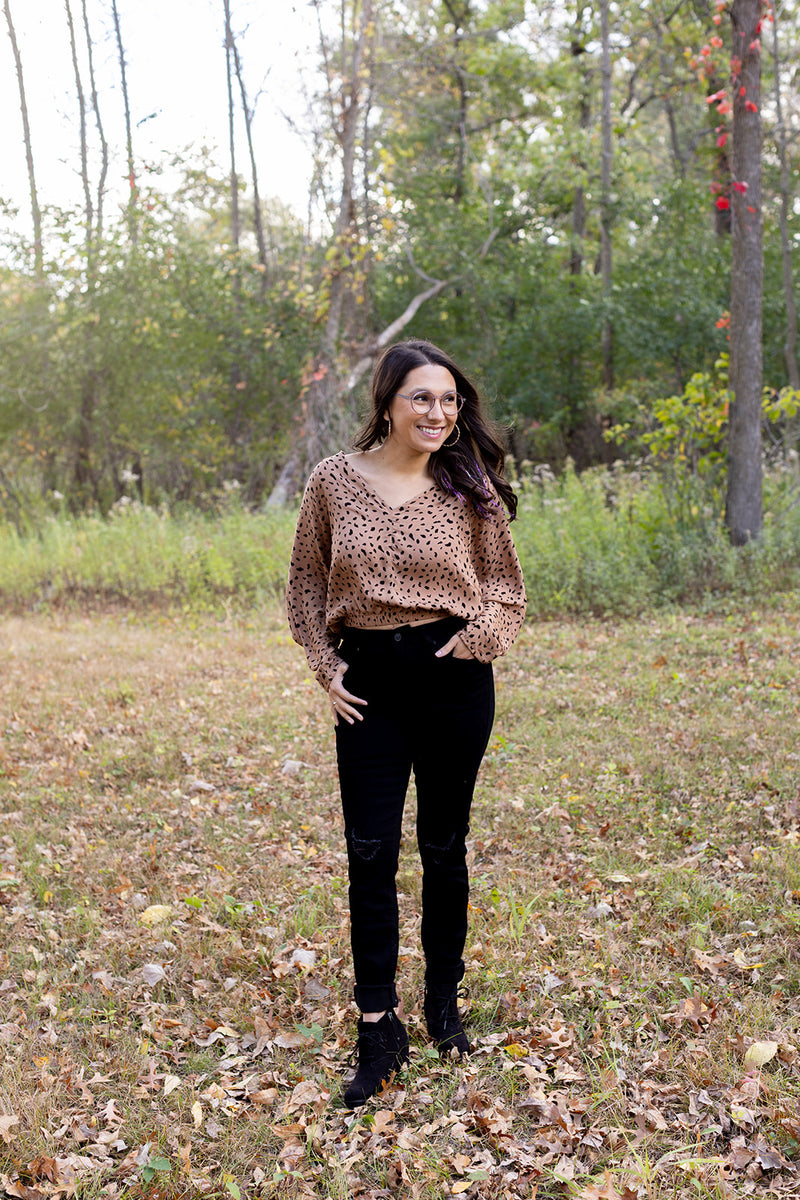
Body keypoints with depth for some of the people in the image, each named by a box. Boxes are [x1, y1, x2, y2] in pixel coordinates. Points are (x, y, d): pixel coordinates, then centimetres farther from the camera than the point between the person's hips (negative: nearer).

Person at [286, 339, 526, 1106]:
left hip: (453, 678, 0)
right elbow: (307, 582, 9)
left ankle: (444, 1005, 28)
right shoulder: (335, 481, -1)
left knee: (443, 846, 10)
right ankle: (377, 1029, 9)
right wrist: (326, 667, 1)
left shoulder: (469, 489, -1)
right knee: (371, 851, -2)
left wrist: (474, 636, -10)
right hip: (368, 683, 0)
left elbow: (506, 588, 9)